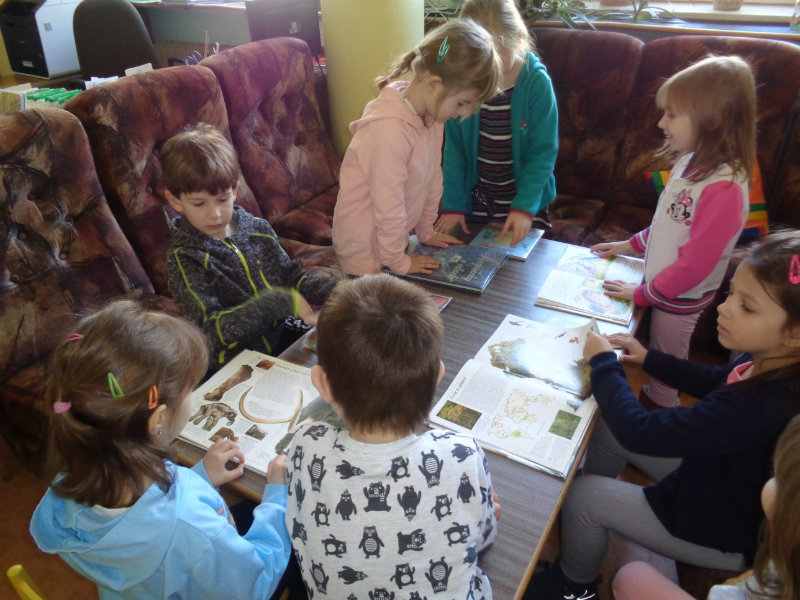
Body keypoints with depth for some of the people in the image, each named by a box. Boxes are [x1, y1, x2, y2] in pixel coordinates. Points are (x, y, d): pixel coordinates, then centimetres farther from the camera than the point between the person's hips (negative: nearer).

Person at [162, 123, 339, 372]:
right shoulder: (184, 258, -10)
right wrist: (279, 302, -27)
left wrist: (336, 289, -9)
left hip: (284, 334, 6)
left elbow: (293, 277, 10)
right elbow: (212, 330, -18)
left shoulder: (258, 230, 4)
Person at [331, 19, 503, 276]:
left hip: (393, 238, 8)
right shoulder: (389, 129, -30)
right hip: (366, 251, -7)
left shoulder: (432, 114, -3)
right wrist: (398, 262, -15)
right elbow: (389, 206, -25)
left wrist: (426, 231, 13)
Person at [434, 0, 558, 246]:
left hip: (524, 200, -2)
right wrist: (452, 205, -8)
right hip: (475, 199, 2)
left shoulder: (537, 82, -15)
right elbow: (454, 147, -5)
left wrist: (524, 206, -23)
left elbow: (544, 152, -14)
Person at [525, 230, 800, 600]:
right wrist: (648, 359, 0)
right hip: (715, 473, 8)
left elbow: (638, 431, -36)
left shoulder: (761, 407, -42)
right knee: (608, 430, 8)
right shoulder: (768, 364, -16)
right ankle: (583, 518, 33)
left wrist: (604, 363, -22)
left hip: (724, 536, -8)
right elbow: (712, 382, 9)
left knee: (582, 496, -7)